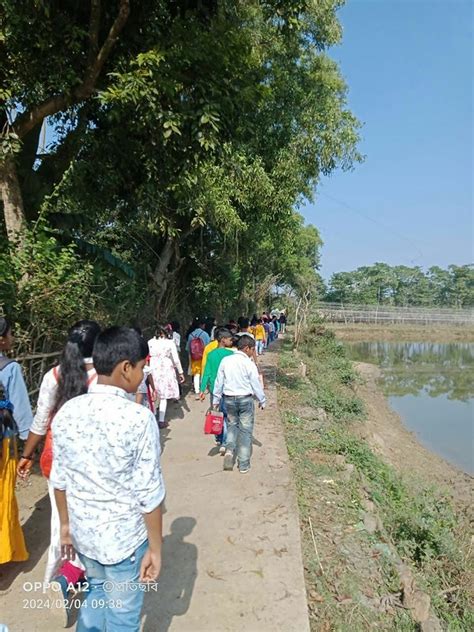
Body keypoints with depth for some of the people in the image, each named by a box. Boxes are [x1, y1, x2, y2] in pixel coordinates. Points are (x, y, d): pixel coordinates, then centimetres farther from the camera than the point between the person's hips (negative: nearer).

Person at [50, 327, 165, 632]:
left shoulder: (66, 412, -9)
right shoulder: (139, 418, -25)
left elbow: (60, 479, 2)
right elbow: (149, 493, -19)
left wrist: (66, 524, 16)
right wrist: (155, 548, -7)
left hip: (82, 530, 5)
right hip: (124, 537, -5)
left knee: (98, 588, 32)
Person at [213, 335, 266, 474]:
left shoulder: (225, 361, -1)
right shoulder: (249, 364, -13)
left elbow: (219, 382, 5)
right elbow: (256, 385, -7)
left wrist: (216, 400, 15)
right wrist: (262, 401, 8)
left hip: (229, 399, 4)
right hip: (245, 399, -3)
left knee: (232, 424, 23)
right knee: (245, 430, 7)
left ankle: (229, 450, 0)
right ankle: (244, 464, 14)